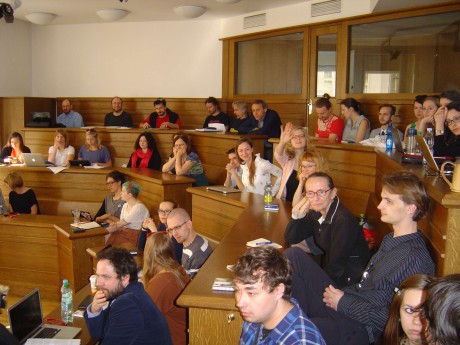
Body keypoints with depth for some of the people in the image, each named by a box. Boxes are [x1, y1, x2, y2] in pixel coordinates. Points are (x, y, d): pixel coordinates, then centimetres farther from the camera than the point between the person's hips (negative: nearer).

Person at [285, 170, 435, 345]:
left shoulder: (416, 259, -18)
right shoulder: (391, 239, 12)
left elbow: (390, 317, -23)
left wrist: (343, 303, -13)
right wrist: (343, 293, 2)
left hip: (359, 330, -10)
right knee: (294, 255, -1)